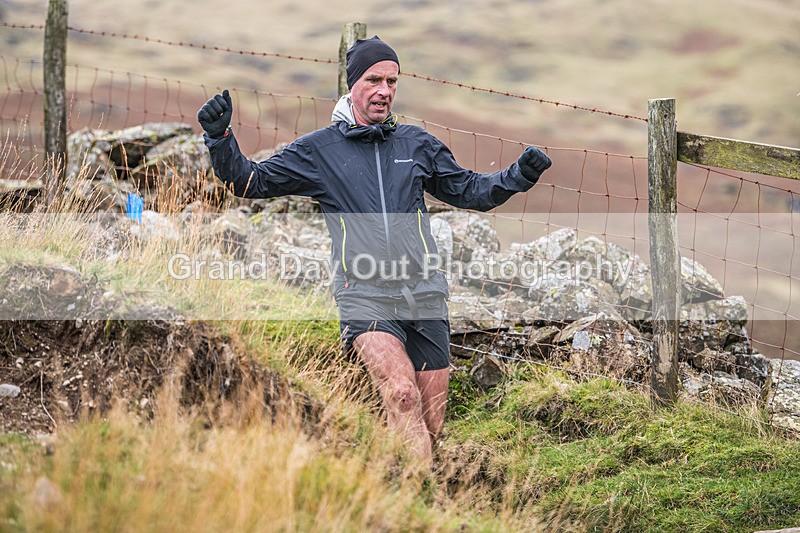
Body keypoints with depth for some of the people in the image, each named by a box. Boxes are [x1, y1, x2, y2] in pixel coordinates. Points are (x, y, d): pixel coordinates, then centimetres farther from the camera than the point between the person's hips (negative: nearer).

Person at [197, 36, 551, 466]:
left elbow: (469, 191, 24)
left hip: (425, 296, 4)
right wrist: (219, 137, -5)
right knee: (402, 393, -28)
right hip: (364, 296, -3)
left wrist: (519, 175, 8)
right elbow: (250, 181, 11)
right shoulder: (319, 149, 9)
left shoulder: (417, 144, 15)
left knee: (429, 428, 2)